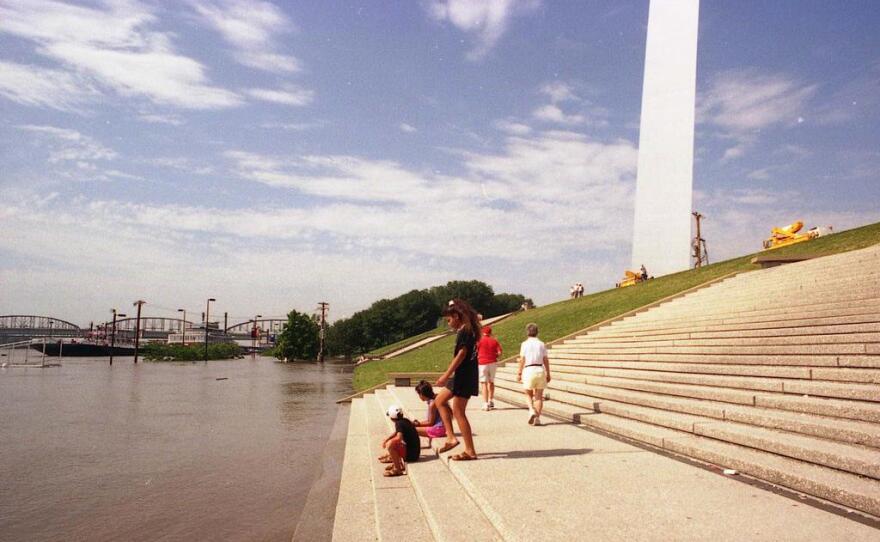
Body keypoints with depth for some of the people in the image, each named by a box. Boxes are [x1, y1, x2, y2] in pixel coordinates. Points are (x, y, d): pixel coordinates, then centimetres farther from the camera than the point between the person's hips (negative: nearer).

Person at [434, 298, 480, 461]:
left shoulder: (465, 331, -15)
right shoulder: (465, 330, 13)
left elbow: (461, 355, -21)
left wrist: (446, 375, -21)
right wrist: (449, 375, 20)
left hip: (465, 376, -10)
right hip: (461, 375, 10)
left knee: (458, 411, -5)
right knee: (440, 400, 16)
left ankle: (470, 451, 2)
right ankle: (451, 438, 13)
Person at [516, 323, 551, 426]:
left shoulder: (525, 344, -2)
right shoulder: (541, 344, 5)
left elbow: (522, 360, -4)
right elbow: (546, 360, 4)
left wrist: (519, 373, 3)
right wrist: (548, 374, 11)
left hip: (528, 370, -2)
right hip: (540, 370, 2)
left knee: (529, 394, 15)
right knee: (539, 396, 8)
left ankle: (532, 410, -7)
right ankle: (537, 418, 6)